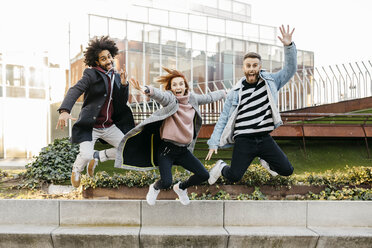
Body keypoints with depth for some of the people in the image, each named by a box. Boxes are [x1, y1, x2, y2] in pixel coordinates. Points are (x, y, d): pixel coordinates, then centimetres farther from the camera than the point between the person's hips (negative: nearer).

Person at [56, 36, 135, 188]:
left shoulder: (116, 77, 9)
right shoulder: (92, 74, -8)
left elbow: (122, 103, 6)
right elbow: (75, 90, -21)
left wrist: (124, 84, -11)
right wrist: (64, 110, -39)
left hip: (109, 126, 5)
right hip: (90, 126, -5)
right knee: (86, 155, -22)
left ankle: (97, 157, 21)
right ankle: (76, 170, 17)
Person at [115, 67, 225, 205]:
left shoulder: (192, 99, 7)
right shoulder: (170, 98, -10)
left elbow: (208, 98, 25)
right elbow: (160, 95, -33)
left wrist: (224, 93, 38)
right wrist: (146, 90, -54)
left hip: (183, 150, 6)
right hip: (167, 148, -5)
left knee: (204, 175, 1)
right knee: (166, 183, -18)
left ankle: (181, 188, 31)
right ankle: (155, 188, 22)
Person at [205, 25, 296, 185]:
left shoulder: (270, 82, 5)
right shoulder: (235, 93, 1)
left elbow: (290, 69, -2)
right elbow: (223, 119, 4)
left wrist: (289, 46, -17)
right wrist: (214, 143, 0)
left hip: (265, 139, 2)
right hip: (244, 141, -2)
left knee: (287, 170, 0)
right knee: (234, 177, -11)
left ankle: (265, 160, 31)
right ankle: (221, 167, 26)